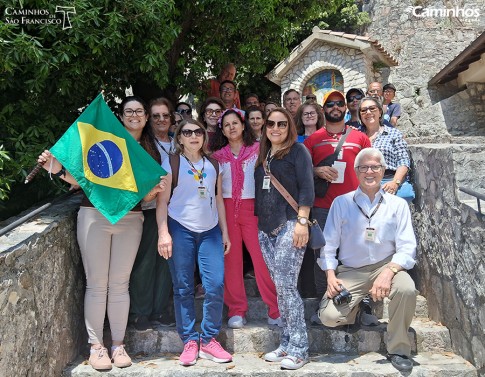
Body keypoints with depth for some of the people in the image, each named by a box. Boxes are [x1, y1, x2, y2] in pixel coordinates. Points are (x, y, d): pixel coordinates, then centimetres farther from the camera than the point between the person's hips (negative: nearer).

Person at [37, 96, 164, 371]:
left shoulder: (150, 151, 10)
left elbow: (146, 196, 9)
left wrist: (154, 191, -12)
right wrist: (58, 170, -14)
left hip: (130, 219, 2)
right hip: (95, 215, -2)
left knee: (120, 283, 7)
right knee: (97, 283, 2)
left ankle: (118, 344, 18)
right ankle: (96, 345, 14)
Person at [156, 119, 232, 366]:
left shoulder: (213, 164, 13)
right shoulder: (171, 163, 2)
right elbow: (162, 201, -2)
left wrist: (224, 232, 12)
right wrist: (163, 233, -12)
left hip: (210, 230, 3)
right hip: (180, 230, -3)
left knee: (216, 286, -5)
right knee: (183, 288, 1)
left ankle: (209, 340, 10)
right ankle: (189, 341, 14)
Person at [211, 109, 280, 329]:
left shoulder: (258, 149, 6)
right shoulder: (218, 155, 13)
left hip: (252, 207, -2)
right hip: (226, 209, 2)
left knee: (261, 258, -8)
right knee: (231, 259, 2)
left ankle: (275, 311, 0)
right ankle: (237, 311, 11)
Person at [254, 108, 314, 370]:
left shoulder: (298, 151, 0)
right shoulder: (263, 155, 19)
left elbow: (306, 188, -8)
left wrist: (302, 222, -17)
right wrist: (258, 222, 18)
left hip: (289, 225, -6)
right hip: (266, 229, 7)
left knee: (286, 285, -10)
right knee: (279, 287, 7)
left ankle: (298, 348, -1)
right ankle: (287, 345, 15)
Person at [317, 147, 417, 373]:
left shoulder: (397, 205, 3)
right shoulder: (341, 203, 5)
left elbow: (407, 248, -5)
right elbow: (328, 244, 4)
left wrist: (388, 272, -23)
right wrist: (330, 276, -10)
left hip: (385, 266, 0)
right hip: (350, 272, 0)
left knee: (407, 288, -32)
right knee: (330, 316, -20)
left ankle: (398, 349, -9)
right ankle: (353, 306, 18)